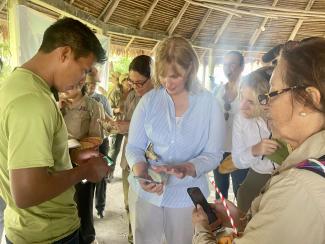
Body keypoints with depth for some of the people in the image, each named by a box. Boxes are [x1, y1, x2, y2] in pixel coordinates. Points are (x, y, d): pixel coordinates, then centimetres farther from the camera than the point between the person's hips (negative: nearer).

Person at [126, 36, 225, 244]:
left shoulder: (208, 103, -9)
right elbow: (134, 146, -5)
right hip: (145, 191, 1)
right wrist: (140, 171, -25)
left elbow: (213, 154, -9)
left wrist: (187, 168, -27)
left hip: (186, 195, -1)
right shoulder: (149, 100, -7)